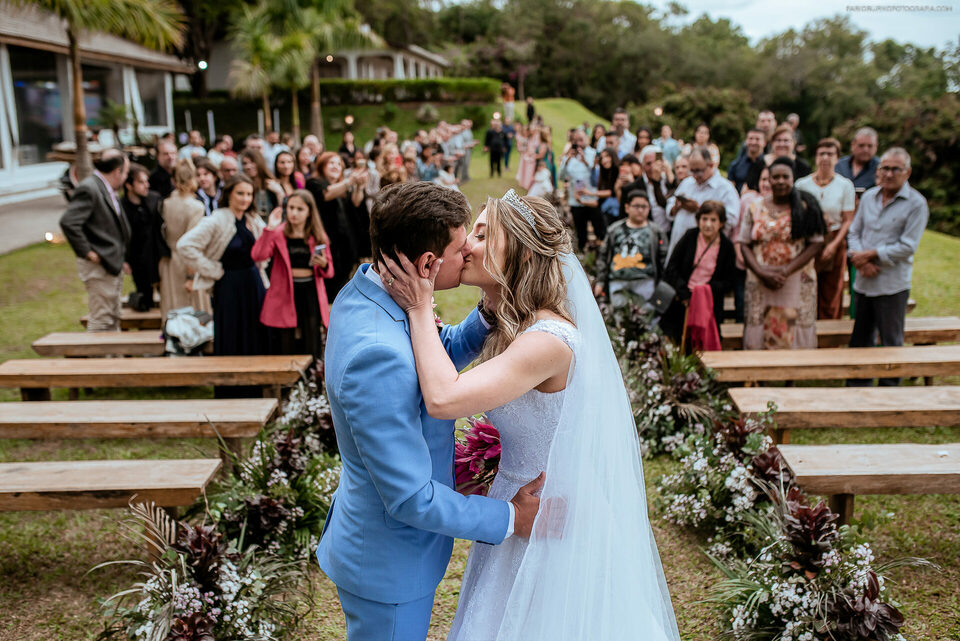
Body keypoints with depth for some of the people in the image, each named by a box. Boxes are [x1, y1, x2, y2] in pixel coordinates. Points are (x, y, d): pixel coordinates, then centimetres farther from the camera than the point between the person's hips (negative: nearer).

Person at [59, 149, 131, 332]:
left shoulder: (109, 191, 14)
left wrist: (120, 259, 15)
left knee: (113, 319, 16)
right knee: (101, 320, -5)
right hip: (98, 267, -10)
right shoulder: (89, 188, -16)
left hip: (113, 265, 10)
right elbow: (68, 222, -26)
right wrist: (87, 253, -20)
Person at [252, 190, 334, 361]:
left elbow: (329, 272, 11)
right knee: (284, 348, 1)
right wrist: (269, 228, -18)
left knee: (312, 347, 3)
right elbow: (258, 256, -15)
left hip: (310, 295, 2)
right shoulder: (278, 233, 1)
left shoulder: (319, 237, 8)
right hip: (285, 294, -2)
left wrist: (323, 265, -11)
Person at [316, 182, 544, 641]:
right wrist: (508, 519, -19)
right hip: (389, 567, -9)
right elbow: (411, 497, -32)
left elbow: (445, 353, 8)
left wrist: (491, 312, -11)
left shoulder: (365, 292, -7)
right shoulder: (379, 354, -37)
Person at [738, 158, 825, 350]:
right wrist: (762, 273, -10)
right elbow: (745, 245, 5)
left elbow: (816, 244, -3)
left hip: (797, 285, -1)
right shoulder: (755, 209, 8)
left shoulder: (805, 208, 2)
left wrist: (787, 271, -13)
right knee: (760, 335, 1)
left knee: (795, 336, -1)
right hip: (761, 285, 1)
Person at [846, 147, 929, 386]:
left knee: (891, 342, 7)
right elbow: (854, 232, 8)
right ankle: (857, 386, 31)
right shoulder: (869, 196, 7)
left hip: (893, 284, -5)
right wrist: (860, 261, -9)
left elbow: (907, 247, -14)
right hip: (863, 281, 5)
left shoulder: (916, 203, -9)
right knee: (860, 340, 16)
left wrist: (871, 255, -14)